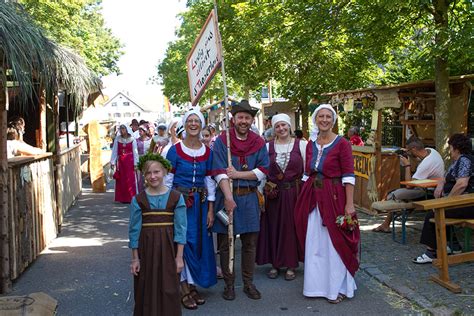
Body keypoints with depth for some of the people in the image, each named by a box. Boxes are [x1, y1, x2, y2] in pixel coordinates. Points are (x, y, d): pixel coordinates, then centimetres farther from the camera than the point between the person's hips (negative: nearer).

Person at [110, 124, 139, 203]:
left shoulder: (132, 139, -2)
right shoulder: (117, 139, 4)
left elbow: (135, 152, -2)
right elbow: (114, 151, 5)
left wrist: (135, 163, -6)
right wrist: (112, 162, 1)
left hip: (130, 162, -2)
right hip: (120, 162, 2)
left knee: (130, 180, -2)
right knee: (121, 180, 4)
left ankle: (131, 198, 4)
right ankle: (123, 198, 11)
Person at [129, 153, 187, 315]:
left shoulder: (176, 197, -4)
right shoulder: (138, 200, -2)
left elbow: (180, 229, -3)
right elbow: (134, 230, 1)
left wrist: (179, 257, -5)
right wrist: (135, 258, 1)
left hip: (168, 247, 0)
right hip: (146, 248, 1)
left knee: (169, 289, 6)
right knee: (146, 290, 9)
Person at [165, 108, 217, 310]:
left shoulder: (207, 151, 5)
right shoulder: (175, 150, -5)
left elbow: (209, 181, 7)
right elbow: (167, 180, -4)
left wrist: (210, 210, 4)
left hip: (201, 202, 4)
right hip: (180, 200, -4)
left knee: (200, 243, 8)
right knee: (182, 242, -3)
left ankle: (193, 285, 24)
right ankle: (184, 289, 10)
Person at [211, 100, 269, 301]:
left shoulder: (258, 143, 5)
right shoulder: (222, 141, -4)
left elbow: (263, 170, -2)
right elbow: (219, 172, -13)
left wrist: (238, 174, -13)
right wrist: (229, 198, -22)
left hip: (249, 197, 2)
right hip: (226, 195, -2)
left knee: (250, 243, 9)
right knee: (225, 243, 6)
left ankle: (248, 283, 23)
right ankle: (229, 284, 19)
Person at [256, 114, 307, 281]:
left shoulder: (301, 145, 0)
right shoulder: (268, 147, 4)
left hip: (294, 192, -1)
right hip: (273, 193, 1)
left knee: (292, 227, 5)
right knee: (273, 228, 7)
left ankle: (290, 265, 18)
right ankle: (275, 263, 22)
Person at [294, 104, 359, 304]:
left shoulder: (342, 143, -8)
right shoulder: (310, 144, 8)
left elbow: (348, 176, -11)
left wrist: (349, 204, -16)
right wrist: (305, 197, 11)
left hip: (334, 197, -5)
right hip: (312, 197, 5)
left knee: (334, 243, 4)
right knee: (313, 244, 11)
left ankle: (338, 288, 21)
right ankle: (316, 285, 28)